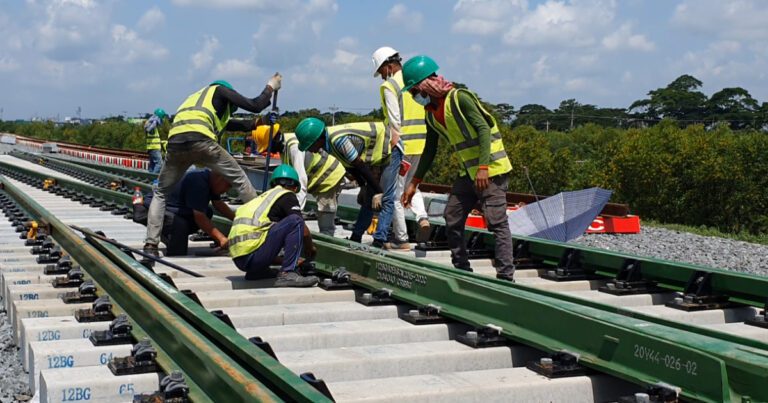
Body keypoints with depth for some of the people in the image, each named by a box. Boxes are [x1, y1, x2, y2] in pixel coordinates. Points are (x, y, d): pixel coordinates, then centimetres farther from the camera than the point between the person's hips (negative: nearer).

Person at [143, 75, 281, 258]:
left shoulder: (196, 97, 42)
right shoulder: (220, 90, 23)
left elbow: (232, 124, 46)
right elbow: (255, 106, 17)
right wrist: (270, 87, 34)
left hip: (174, 143, 5)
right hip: (200, 141, -5)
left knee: (160, 193, 20)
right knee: (239, 178, 13)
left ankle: (151, 244, 8)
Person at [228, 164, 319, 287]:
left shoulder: (263, 197, 28)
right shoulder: (287, 195, 6)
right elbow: (304, 232, 0)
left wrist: (284, 261, 38)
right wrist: (310, 249, 21)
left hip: (238, 259, 9)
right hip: (253, 253, -9)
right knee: (295, 220, -6)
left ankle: (256, 272, 15)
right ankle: (287, 274, -14)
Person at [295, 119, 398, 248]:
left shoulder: (339, 140, -32)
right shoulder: (329, 140, -4)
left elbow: (361, 166, -28)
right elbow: (350, 165, 9)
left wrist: (378, 192, -21)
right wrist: (363, 186, 10)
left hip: (390, 149, -9)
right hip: (377, 154, 10)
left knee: (385, 198, -15)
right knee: (367, 198, 12)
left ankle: (379, 242, -17)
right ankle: (355, 239, 18)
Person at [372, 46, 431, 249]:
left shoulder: (389, 86, -9)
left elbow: (395, 122, -15)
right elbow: (427, 115, 14)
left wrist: (393, 148, -13)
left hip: (401, 145, -7)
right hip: (421, 143, 7)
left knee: (396, 193, 3)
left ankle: (402, 240, 5)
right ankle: (422, 217, -2)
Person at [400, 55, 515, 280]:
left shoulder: (458, 98, -14)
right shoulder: (431, 114, 11)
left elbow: (484, 129, -20)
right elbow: (429, 151, 20)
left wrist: (483, 167, -28)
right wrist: (414, 182, 20)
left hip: (491, 169, -9)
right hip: (468, 172, 9)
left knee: (497, 223, -10)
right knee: (452, 220, 7)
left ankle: (505, 276, -8)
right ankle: (462, 271, 16)